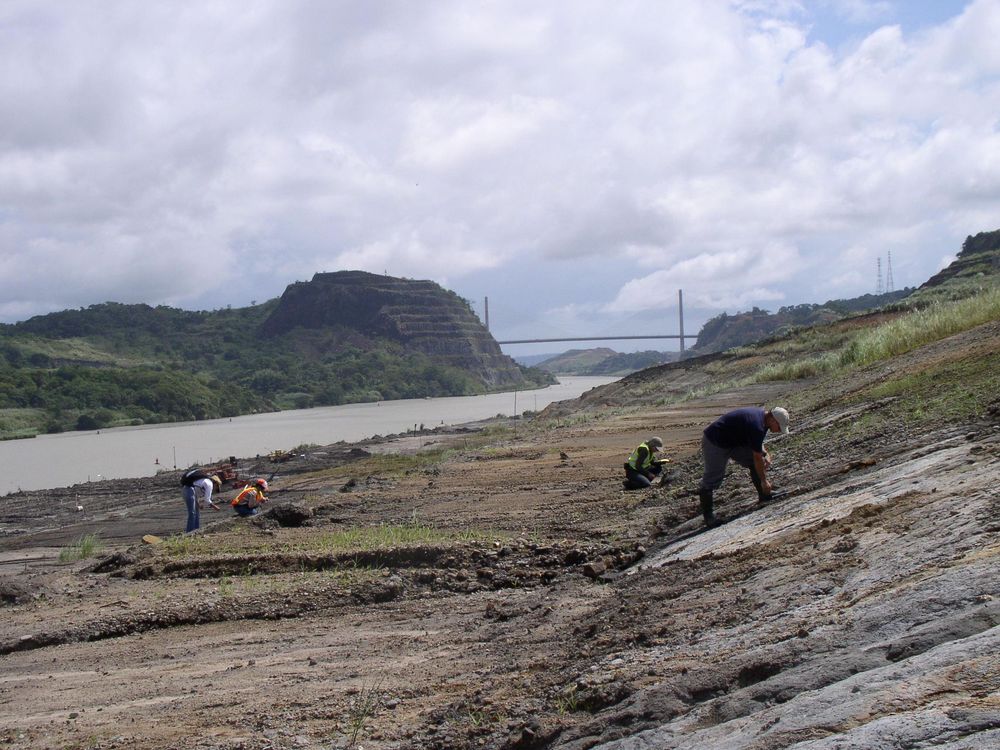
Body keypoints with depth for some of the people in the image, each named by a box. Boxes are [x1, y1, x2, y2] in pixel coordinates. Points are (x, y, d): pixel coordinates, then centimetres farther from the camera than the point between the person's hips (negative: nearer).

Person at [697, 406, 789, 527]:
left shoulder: (762, 415, 1)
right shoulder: (757, 426, -29)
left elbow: (757, 443, 20)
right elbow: (757, 458, -21)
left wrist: (766, 454, 3)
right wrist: (764, 480, -11)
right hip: (714, 443, -10)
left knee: (753, 462, 5)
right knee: (713, 478, -8)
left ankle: (764, 496, 14)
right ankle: (708, 516, 2)